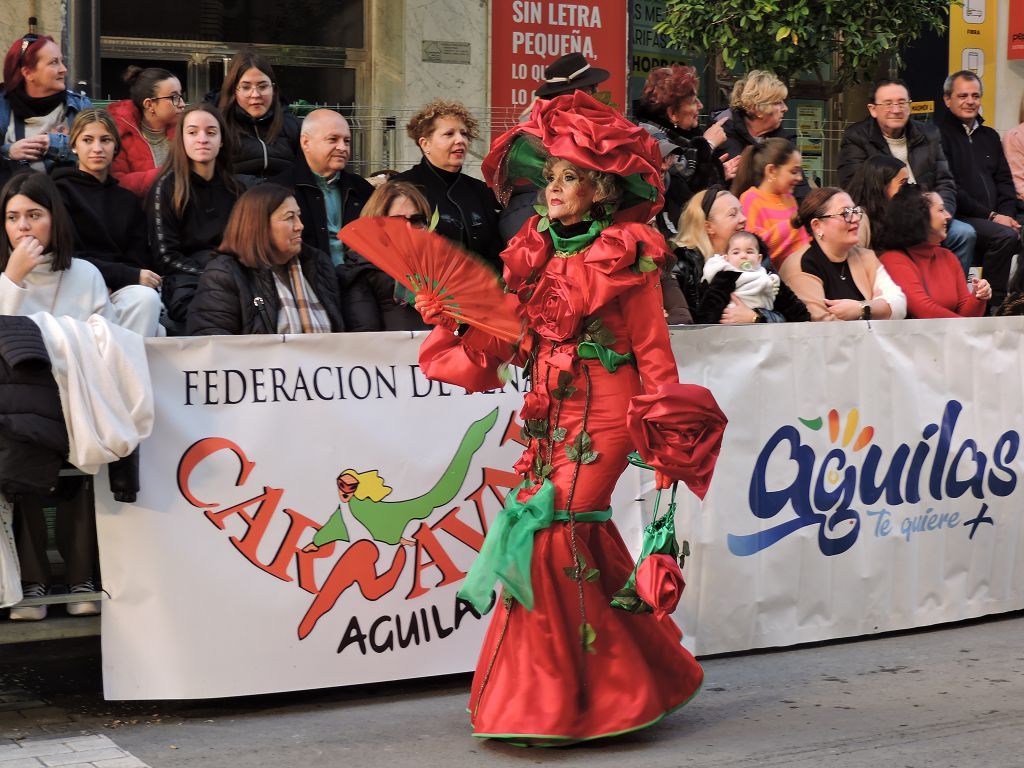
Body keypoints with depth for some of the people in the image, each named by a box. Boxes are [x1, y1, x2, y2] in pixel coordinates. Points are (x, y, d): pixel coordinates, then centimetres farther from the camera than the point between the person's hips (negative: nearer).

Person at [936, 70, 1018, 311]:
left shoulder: (990, 136, 24)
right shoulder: (938, 134, -1)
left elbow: (1005, 182, 20)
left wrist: (1006, 214, -1)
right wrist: (991, 216, -12)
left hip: (996, 219, 7)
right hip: (958, 218, -7)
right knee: (1005, 236, -31)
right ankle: (993, 305, -21)